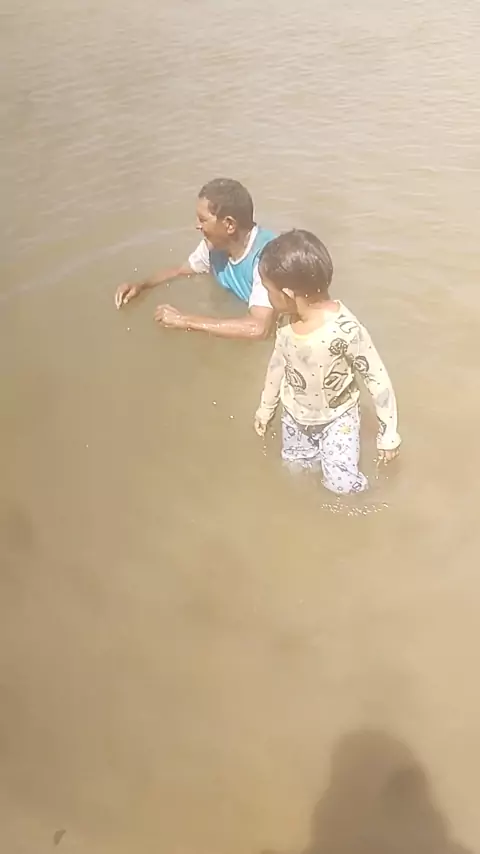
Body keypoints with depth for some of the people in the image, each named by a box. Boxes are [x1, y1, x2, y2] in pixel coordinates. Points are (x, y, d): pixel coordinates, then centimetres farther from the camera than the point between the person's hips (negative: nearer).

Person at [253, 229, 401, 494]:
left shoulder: (345, 329, -35)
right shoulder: (287, 322, -15)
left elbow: (378, 380, -24)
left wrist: (388, 434, -16)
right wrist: (266, 407, 17)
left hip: (337, 419, -5)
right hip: (295, 417, 5)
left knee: (342, 486, -5)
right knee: (294, 473, 18)